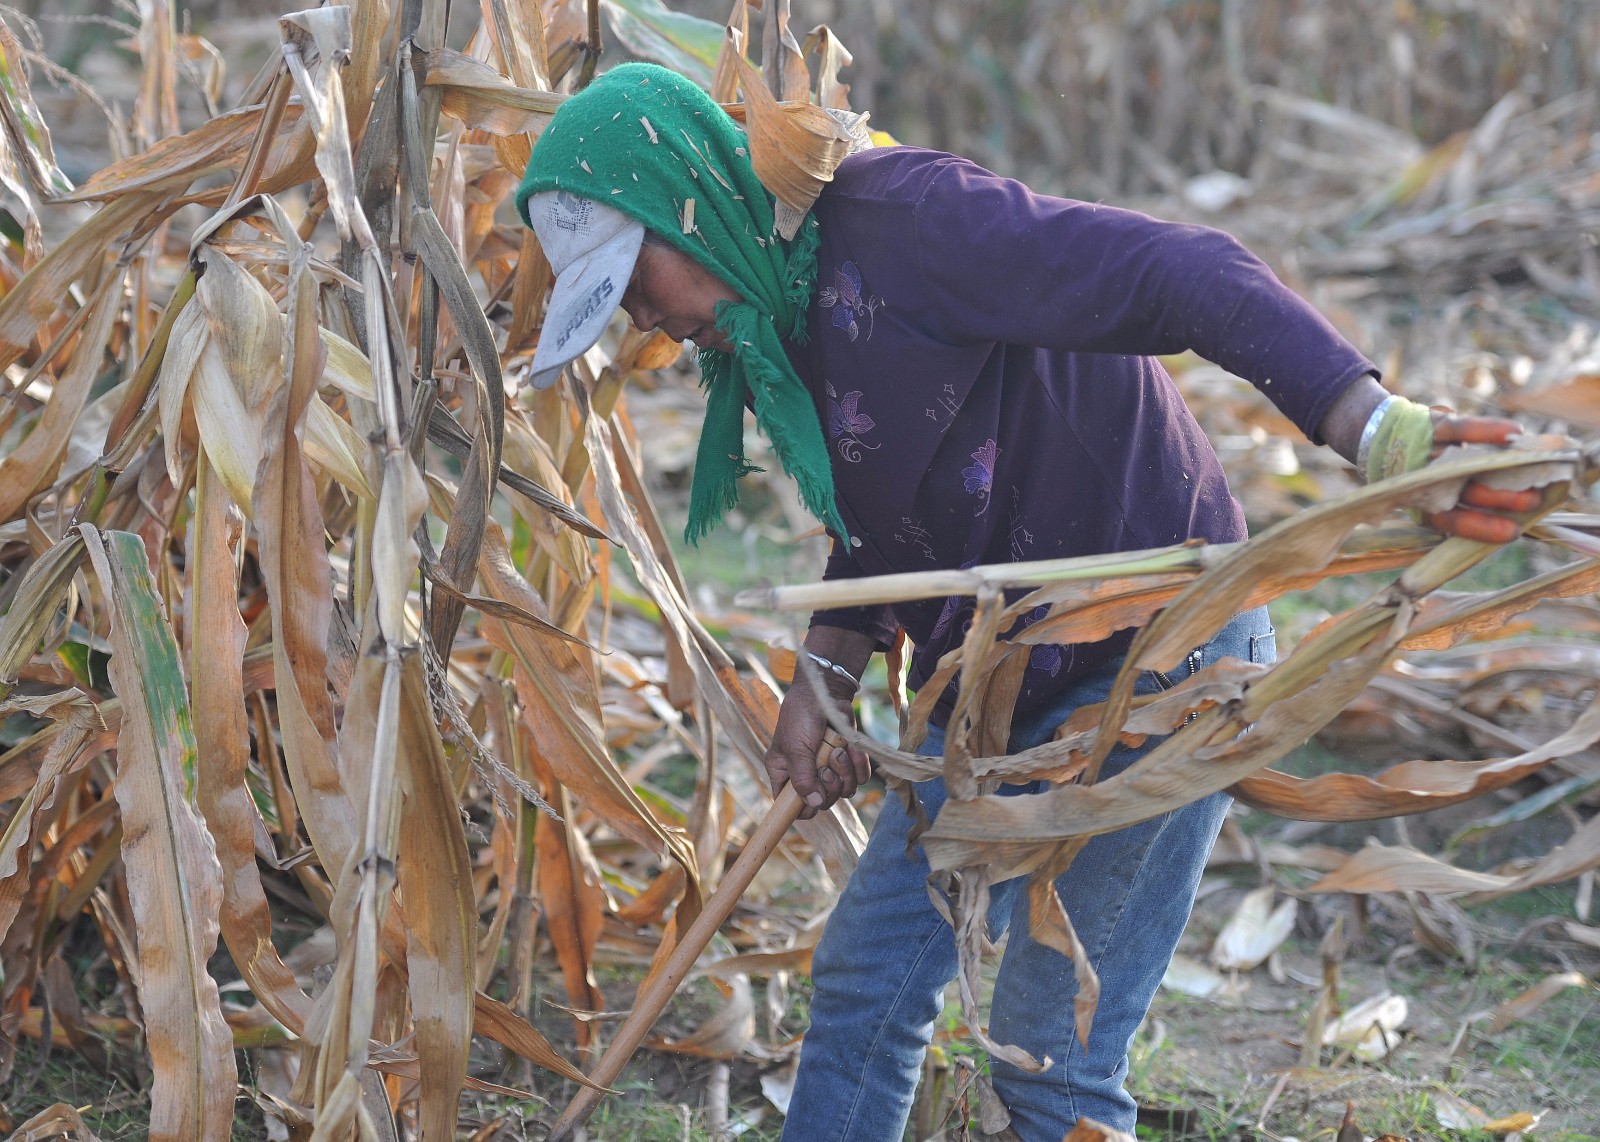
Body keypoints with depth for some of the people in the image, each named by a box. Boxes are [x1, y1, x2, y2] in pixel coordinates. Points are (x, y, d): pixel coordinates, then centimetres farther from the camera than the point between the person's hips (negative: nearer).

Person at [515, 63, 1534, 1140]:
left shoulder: (906, 216, -23)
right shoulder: (780, 313, 7)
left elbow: (1181, 275, -33)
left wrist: (1380, 435, -44)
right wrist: (822, 683, 8)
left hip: (1153, 657, -9)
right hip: (996, 684, 9)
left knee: (1052, 1055, -3)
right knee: (867, 977, 13)